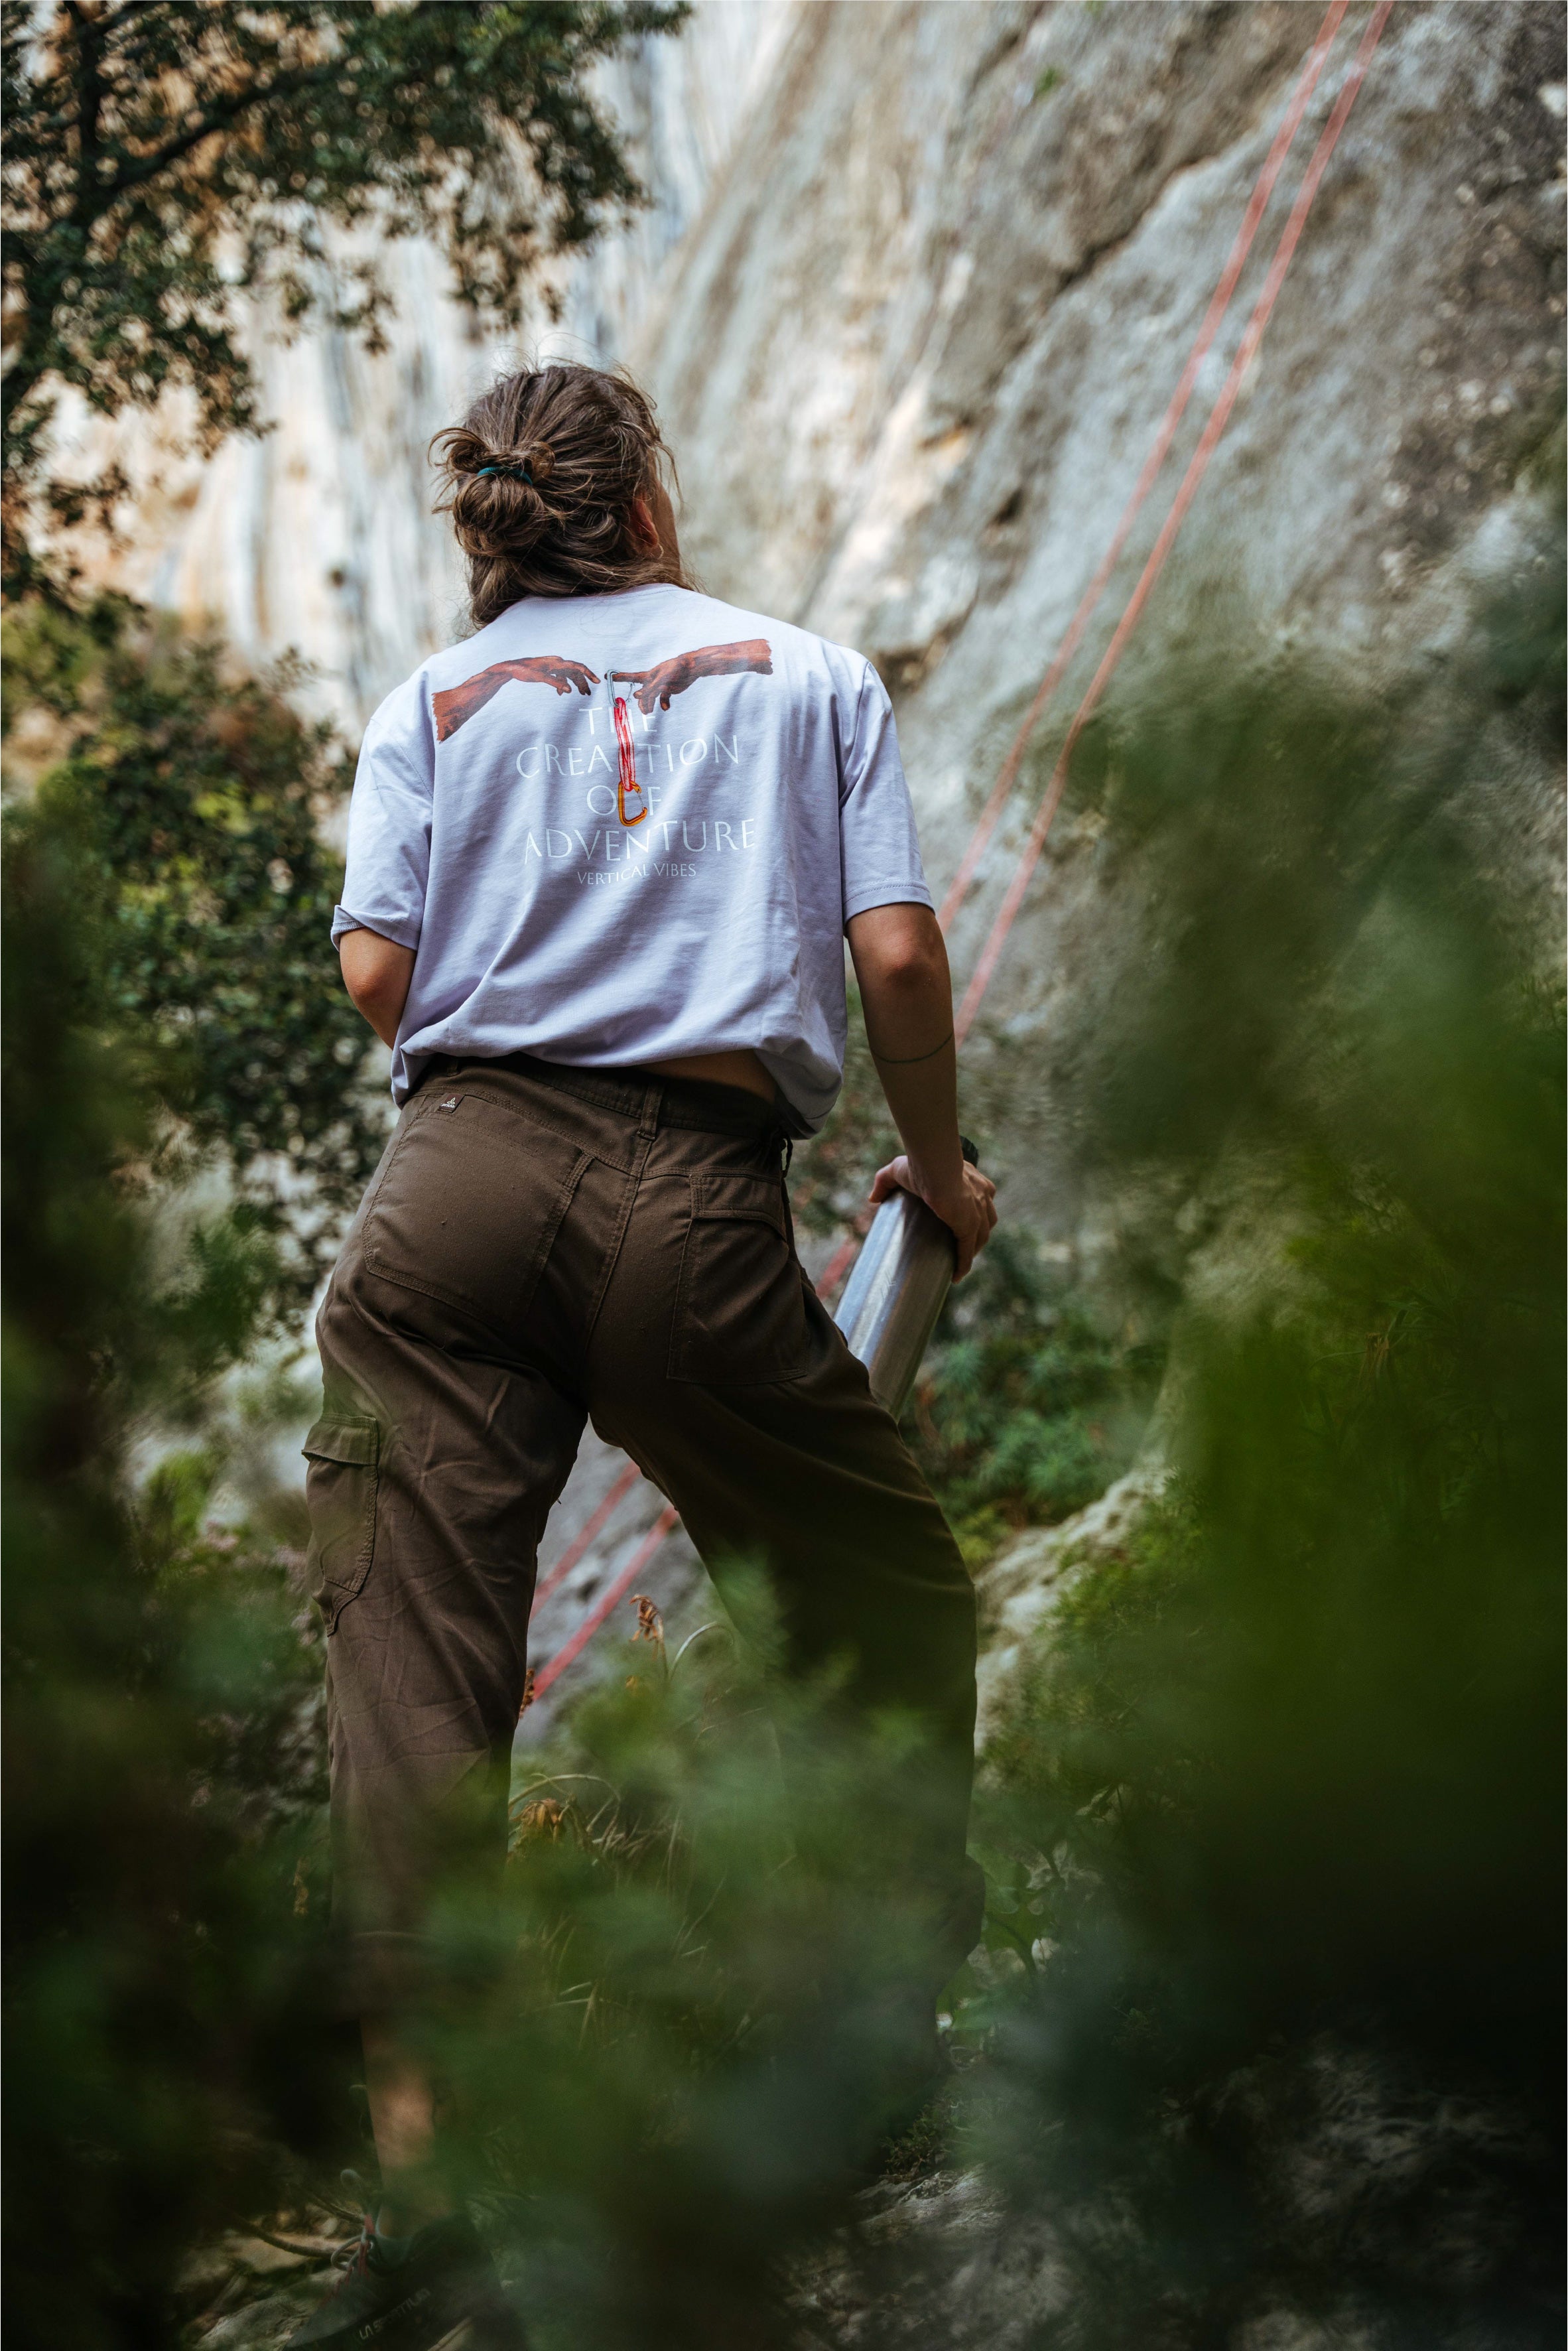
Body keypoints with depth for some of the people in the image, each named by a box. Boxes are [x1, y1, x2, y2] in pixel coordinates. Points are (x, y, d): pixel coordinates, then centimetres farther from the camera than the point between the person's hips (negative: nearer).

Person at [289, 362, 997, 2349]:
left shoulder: (431, 705, 18)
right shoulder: (813, 674, 16)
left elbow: (375, 974, 4)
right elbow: (896, 953, 4)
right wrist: (936, 1164, 20)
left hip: (459, 1173, 1)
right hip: (697, 1202, -1)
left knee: (411, 1665, -4)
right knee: (890, 1604, 19)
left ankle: (420, 2165, -11)